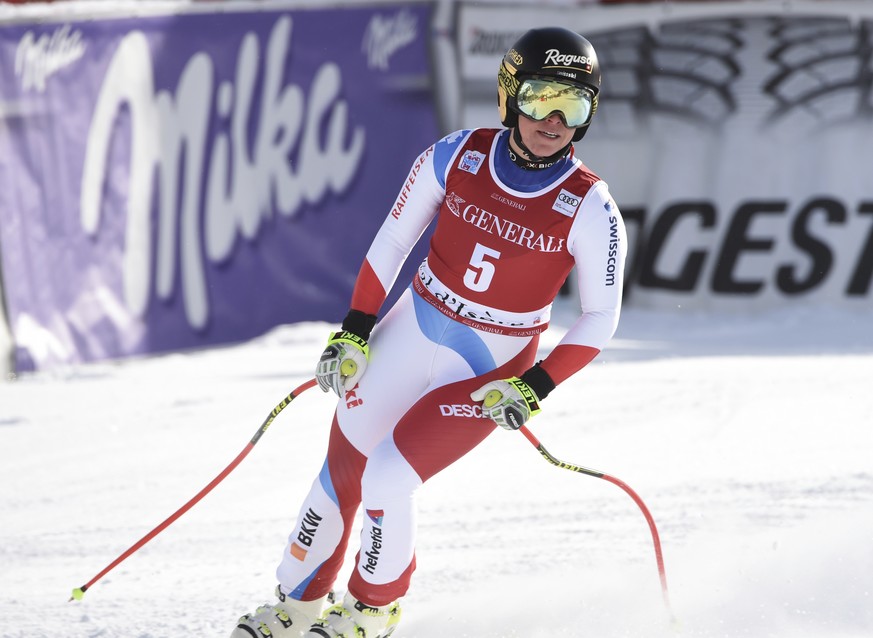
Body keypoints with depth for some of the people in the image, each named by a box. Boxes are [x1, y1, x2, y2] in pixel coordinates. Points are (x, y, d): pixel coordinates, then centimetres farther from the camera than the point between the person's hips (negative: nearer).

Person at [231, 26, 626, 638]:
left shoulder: (590, 209, -18)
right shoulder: (456, 157, -12)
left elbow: (601, 317, -8)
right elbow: (393, 241, 1)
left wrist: (534, 389, -15)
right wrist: (352, 333, 0)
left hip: (490, 373, -3)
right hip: (410, 335, 3)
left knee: (387, 480, -17)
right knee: (341, 474, 7)